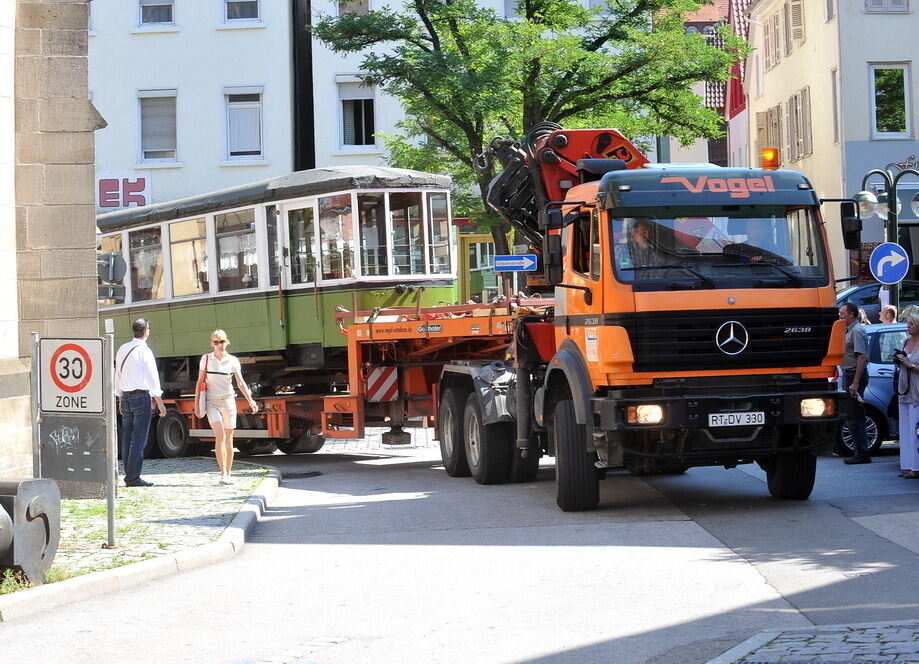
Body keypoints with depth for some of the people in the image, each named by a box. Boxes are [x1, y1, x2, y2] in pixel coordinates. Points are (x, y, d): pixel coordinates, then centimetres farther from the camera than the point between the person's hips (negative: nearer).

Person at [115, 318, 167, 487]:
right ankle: (133, 477, -8)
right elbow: (152, 378, -11)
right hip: (141, 397, -7)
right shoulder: (144, 351, -11)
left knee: (127, 438, 10)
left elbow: (118, 376, 15)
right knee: (139, 439, -6)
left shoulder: (122, 349, 10)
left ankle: (128, 475, 12)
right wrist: (160, 403, -8)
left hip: (125, 397, 7)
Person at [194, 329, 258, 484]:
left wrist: (250, 400, -19)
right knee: (220, 435, -18)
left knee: (228, 439, 5)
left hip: (228, 401, 1)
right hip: (211, 402, -1)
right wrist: (196, 403, 3)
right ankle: (223, 473, -22)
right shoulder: (206, 359, 1)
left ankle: (228, 474, 14)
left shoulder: (232, 361, 0)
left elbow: (240, 383, -6)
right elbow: (200, 382, 7)